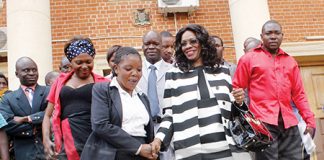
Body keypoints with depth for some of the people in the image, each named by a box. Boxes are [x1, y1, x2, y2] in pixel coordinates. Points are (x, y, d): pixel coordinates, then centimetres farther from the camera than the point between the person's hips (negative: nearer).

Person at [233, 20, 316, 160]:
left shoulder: (290, 61, 19)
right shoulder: (248, 59, 7)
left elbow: (299, 94, 18)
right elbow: (237, 90, 5)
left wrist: (310, 120, 8)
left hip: (289, 124, 4)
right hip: (263, 123, -4)